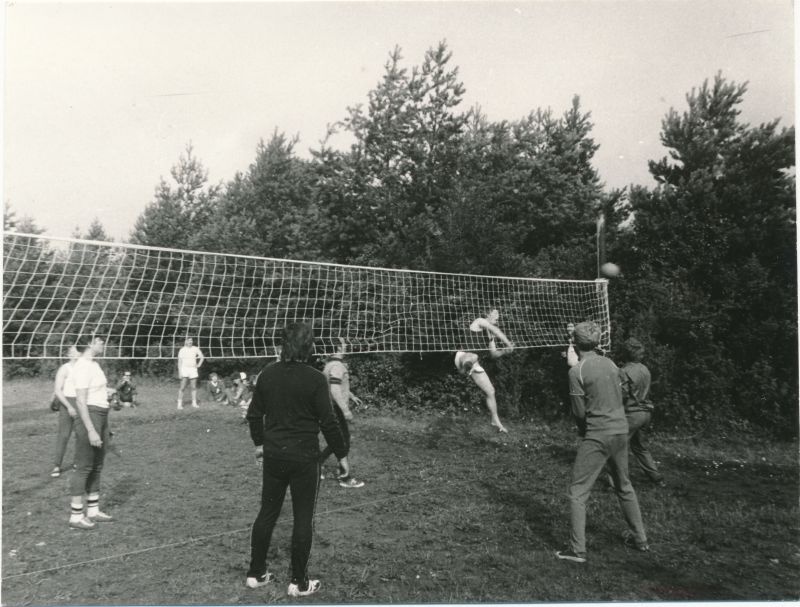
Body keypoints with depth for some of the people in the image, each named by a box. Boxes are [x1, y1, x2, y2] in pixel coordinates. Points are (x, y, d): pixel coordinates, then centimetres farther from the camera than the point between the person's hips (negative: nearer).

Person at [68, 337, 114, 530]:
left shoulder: (93, 364, 14)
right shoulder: (83, 367, -16)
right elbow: (80, 401, -21)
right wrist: (91, 431, -23)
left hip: (101, 418, 10)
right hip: (89, 419, -10)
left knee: (97, 466, 14)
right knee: (84, 467, -1)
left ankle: (93, 511, 24)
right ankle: (76, 516, 10)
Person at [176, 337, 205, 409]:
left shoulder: (195, 349, 6)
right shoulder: (182, 350, -2)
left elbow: (202, 357, 17)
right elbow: (179, 362, -3)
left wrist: (199, 365, 6)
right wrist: (179, 373, -9)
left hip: (193, 369, 3)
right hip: (184, 369, -3)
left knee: (194, 387, 4)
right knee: (182, 387, -8)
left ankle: (194, 403, 11)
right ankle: (180, 403, -5)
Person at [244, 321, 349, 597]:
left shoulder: (268, 373, 0)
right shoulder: (315, 379, -16)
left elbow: (254, 414, 7)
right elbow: (328, 422, -13)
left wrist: (259, 443, 22)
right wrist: (341, 455, -1)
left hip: (273, 455, 5)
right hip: (304, 458, -5)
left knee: (267, 513, 18)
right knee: (302, 519, 8)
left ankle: (256, 573, 29)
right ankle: (299, 582, 19)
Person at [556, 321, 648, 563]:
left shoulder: (577, 371, -14)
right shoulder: (610, 364, 4)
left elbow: (580, 412, -11)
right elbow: (619, 397, 12)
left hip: (597, 436, -7)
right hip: (621, 431, 7)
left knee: (578, 493, 2)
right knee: (624, 487, 24)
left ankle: (577, 550, 2)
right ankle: (639, 538, 35)